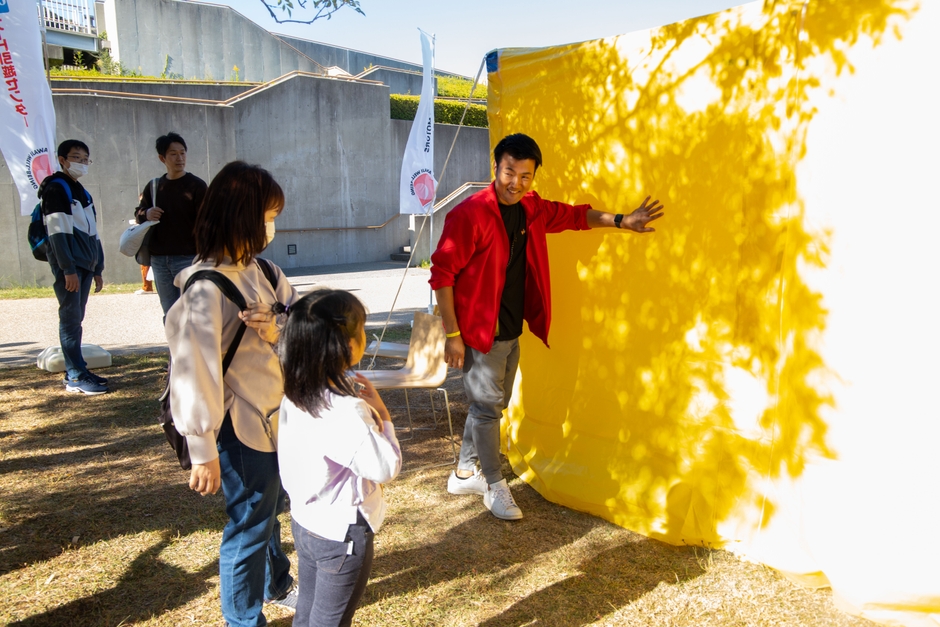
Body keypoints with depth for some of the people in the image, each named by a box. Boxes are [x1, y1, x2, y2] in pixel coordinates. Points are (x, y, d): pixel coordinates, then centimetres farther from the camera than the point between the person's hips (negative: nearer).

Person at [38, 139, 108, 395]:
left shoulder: (83, 193, 19)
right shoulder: (55, 188, -6)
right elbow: (58, 232, -14)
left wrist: (97, 269, 17)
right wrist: (68, 269, -20)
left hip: (85, 266, 8)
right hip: (68, 266, -8)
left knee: (76, 319, 10)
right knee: (71, 319, -7)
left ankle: (76, 371, 15)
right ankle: (75, 377, -6)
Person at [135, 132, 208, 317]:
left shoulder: (196, 185, -4)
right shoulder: (153, 186, 10)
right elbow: (138, 213, 19)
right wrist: (146, 214, -6)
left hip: (188, 258, -5)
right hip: (159, 260, 5)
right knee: (170, 314, 12)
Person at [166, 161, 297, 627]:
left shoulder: (259, 271, 2)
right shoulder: (207, 289, -23)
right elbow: (195, 371, -24)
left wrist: (280, 329, -22)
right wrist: (203, 452, -21)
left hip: (277, 414, 8)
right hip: (242, 428, -8)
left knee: (269, 509, 27)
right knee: (250, 524, 9)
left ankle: (276, 584, 51)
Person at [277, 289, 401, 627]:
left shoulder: (295, 395, -6)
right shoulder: (348, 412, -32)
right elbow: (386, 469, -23)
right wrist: (382, 414, -15)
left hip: (304, 522, 7)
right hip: (341, 534, -7)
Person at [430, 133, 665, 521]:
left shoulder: (532, 209, 3)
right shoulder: (470, 214, -18)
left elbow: (572, 215, 20)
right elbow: (442, 273, -17)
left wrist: (621, 221, 10)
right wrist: (452, 334, -17)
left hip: (512, 332, 8)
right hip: (479, 333, -7)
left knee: (492, 404, 16)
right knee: (488, 405, 3)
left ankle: (464, 474, 34)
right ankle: (494, 486, 20)